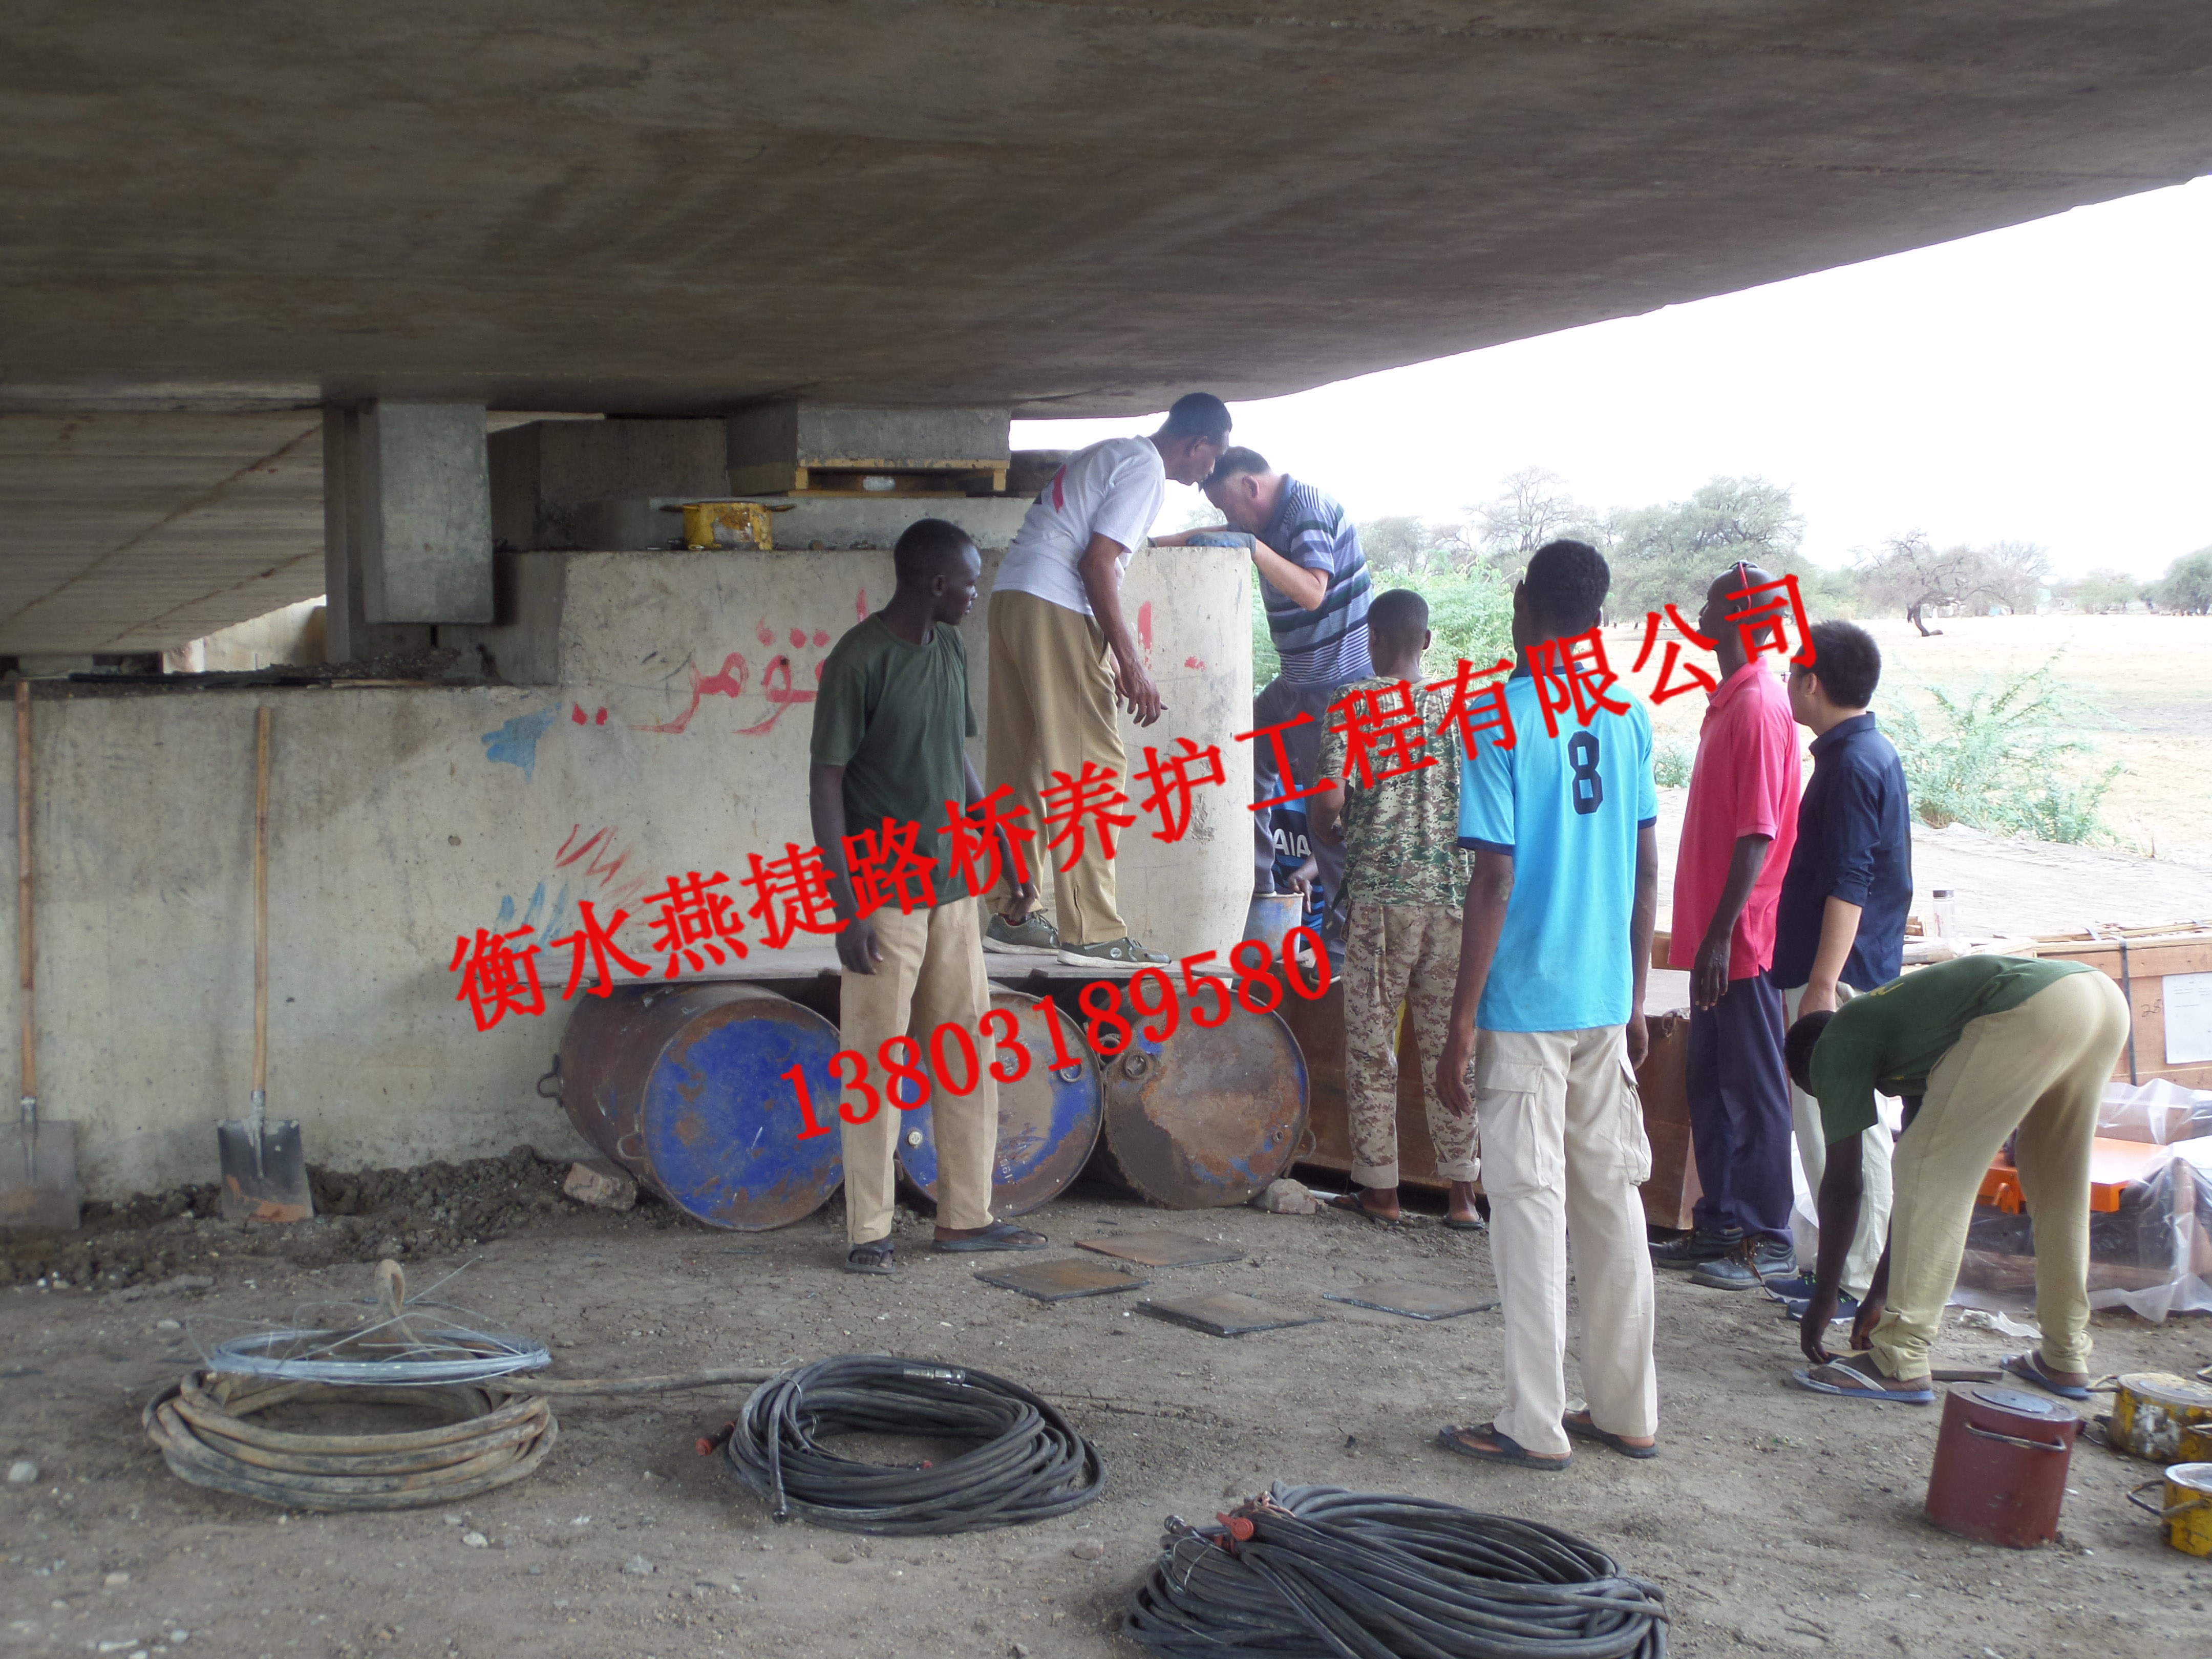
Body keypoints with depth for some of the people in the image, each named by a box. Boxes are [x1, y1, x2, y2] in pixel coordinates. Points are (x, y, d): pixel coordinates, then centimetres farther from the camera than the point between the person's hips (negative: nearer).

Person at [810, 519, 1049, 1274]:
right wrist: (847, 908, -18)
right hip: (885, 895, -7)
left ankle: (965, 1217, 19)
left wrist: (1001, 842, 18)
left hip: (952, 886, 8)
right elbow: (826, 782, -14)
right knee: (877, 1063, -1)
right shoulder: (858, 661, -14)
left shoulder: (950, 649, 9)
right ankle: (868, 1231, 9)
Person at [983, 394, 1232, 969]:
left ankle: (1013, 915, 17)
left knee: (1019, 764, 12)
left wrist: (1111, 656, 28)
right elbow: (1097, 563, -16)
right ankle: (1091, 932, -6)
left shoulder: (1110, 455, 24)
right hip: (1054, 606, -10)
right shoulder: (1147, 470, -6)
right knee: (1090, 764, -7)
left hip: (1011, 597, 10)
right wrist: (1132, 663, -15)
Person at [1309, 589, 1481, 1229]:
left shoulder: (1354, 705, -4)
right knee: (1449, 1044, 8)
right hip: (1451, 894, 3)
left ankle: (1379, 1188, 11)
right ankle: (1462, 1192, 8)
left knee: (1372, 1048, 6)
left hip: (1379, 894, -3)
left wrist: (1333, 835, 10)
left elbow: (1329, 804, -12)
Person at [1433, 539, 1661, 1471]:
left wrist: (1460, 1027, -11)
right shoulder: (1627, 715, 6)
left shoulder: (1500, 720, -11)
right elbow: (1646, 870, 10)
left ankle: (1536, 1426, 5)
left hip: (1524, 1004, -6)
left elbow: (1494, 881, -15)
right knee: (1612, 1197, 12)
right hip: (1606, 1000, 6)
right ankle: (1625, 1412, 19)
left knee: (1531, 1204, 0)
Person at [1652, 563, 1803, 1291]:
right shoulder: (1729, 702, 14)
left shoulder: (1758, 709, -16)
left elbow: (1758, 834, -21)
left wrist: (1721, 933, -22)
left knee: (1753, 1090, -1)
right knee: (1710, 1086, 14)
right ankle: (1721, 1225, 23)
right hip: (1713, 935, 10)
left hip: (1740, 940, -10)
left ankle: (1769, 1241, 7)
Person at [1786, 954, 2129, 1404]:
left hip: (2031, 1010, -9)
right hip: (2104, 997, 9)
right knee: (2055, 1181, 25)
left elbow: (1843, 1183, 13)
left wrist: (1822, 1299, 20)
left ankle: (1900, 1363, 1)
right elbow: (1922, 1185, 39)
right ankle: (2065, 1359, 31)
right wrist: (1880, 1294, 42)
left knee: (1930, 1172, 1)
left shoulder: (1835, 1046, 16)